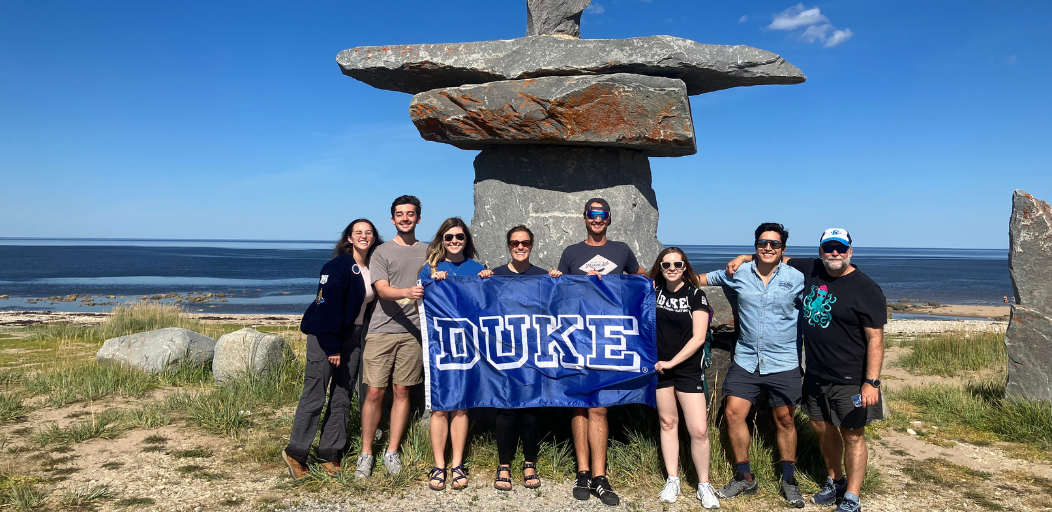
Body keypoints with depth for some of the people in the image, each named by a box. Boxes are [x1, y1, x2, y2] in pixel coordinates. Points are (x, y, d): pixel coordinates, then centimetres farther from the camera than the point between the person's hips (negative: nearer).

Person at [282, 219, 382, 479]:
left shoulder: (372, 268, 7)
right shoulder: (339, 265, -13)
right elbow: (328, 305, -17)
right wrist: (332, 346, -19)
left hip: (353, 337, 7)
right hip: (324, 336, -7)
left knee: (342, 397, 8)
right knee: (314, 395, -5)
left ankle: (330, 453, 18)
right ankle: (295, 453, 8)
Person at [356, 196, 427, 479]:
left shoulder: (428, 252, 15)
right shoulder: (382, 252, 4)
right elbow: (382, 289, -9)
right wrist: (407, 292, -27)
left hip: (412, 331, 2)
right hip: (382, 331, -2)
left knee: (402, 392, 6)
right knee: (375, 392, -2)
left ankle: (392, 452, 17)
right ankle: (366, 453, 12)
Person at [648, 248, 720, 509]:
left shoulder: (695, 295, -6)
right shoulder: (653, 290, 2)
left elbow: (698, 337, -11)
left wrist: (672, 362, -14)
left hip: (688, 368, -2)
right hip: (659, 367, 2)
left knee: (699, 429, -6)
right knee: (668, 422, 11)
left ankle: (704, 485, 12)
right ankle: (672, 480, 23)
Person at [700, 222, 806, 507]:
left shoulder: (796, 278, -5)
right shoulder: (738, 274, 0)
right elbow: (701, 279, 13)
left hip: (783, 364, -2)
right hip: (745, 361, 2)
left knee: (784, 420, 8)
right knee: (733, 413, 0)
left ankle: (788, 481, 28)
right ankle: (744, 478, 17)